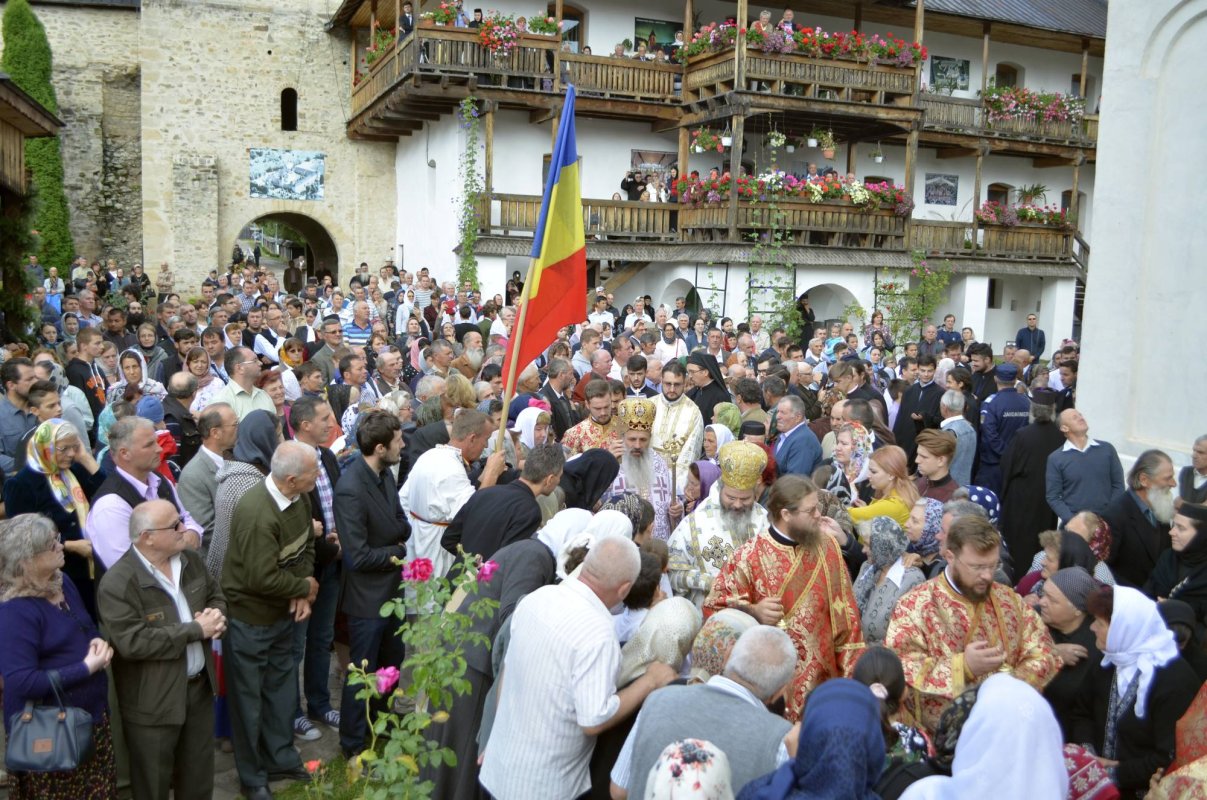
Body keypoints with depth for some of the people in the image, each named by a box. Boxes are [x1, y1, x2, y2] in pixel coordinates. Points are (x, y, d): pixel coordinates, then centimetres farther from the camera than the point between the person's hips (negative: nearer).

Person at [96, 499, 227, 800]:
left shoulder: (192, 559, 0)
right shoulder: (117, 584, -23)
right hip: (153, 701, -6)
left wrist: (216, 617, -12)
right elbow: (133, 643, -28)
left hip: (200, 686, 6)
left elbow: (216, 596, 12)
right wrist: (196, 629, -25)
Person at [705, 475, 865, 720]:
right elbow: (713, 608, -6)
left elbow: (843, 612, 6)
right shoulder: (749, 557, -12)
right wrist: (752, 610, -22)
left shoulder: (827, 547, -1)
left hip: (819, 674, 3)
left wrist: (852, 664, 4)